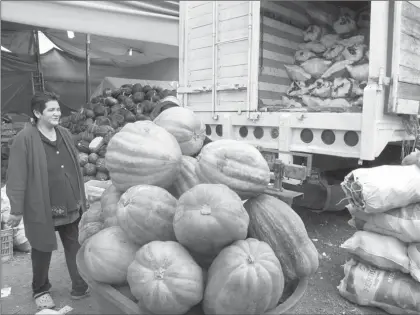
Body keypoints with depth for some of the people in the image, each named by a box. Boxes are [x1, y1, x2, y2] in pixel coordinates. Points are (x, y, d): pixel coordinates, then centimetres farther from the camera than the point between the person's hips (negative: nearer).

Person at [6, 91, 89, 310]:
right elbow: (17, 177, -13)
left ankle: (81, 287, 32)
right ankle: (40, 291, 37)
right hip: (41, 208, -5)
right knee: (43, 251, 14)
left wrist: (81, 199, 13)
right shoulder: (25, 139, -13)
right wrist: (16, 209, -12)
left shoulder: (64, 134, 5)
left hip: (70, 206, 5)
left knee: (75, 248, 15)